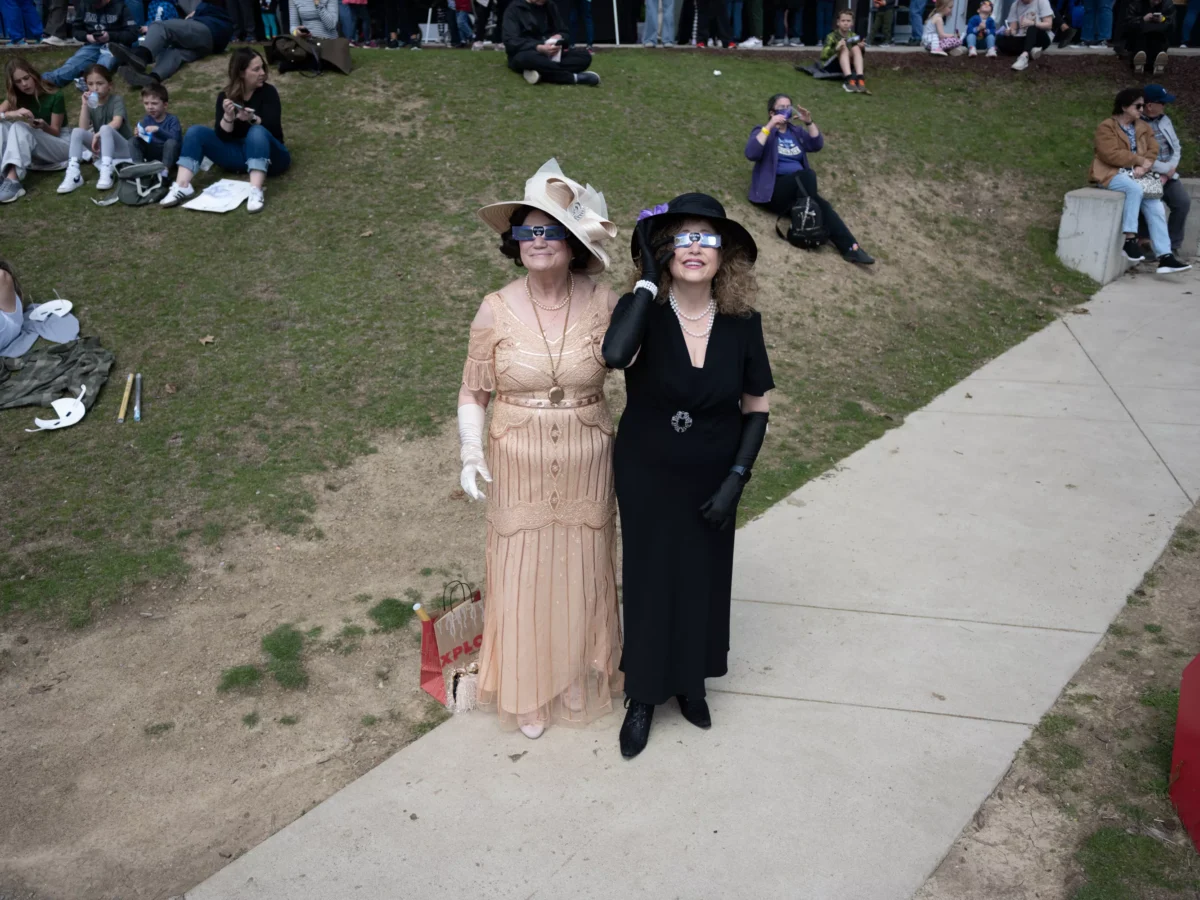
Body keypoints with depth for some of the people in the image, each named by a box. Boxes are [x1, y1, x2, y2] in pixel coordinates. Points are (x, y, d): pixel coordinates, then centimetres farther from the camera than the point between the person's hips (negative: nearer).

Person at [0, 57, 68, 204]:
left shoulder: (55, 97, -10)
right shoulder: (15, 97, 4)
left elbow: (55, 132, -9)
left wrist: (43, 126, -30)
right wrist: (12, 114, -33)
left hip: (61, 146, -5)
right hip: (34, 151, 5)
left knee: (19, 127, -31)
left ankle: (12, 180, -52)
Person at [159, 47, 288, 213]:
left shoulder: (268, 92, -6)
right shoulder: (225, 96, 1)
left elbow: (273, 127, -19)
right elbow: (222, 136, -7)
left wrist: (252, 118, -37)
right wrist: (228, 117, -26)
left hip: (268, 156, -4)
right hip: (238, 155, 4)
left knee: (257, 131, -35)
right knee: (196, 131, -10)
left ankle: (256, 192, -51)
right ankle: (182, 186, -25)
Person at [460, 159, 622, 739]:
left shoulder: (603, 304, -9)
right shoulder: (496, 310, -9)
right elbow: (474, 391, -2)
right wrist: (470, 453, -14)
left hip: (585, 468, 1)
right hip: (518, 467, 0)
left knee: (581, 576, 16)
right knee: (522, 576, 11)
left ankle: (578, 680, 41)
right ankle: (528, 692, 34)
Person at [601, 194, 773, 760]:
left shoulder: (741, 322, -10)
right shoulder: (642, 310, -16)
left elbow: (756, 408, -1)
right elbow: (615, 355, -40)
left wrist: (736, 479, -9)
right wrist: (649, 279, -31)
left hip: (711, 481, 2)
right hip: (646, 478, -2)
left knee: (703, 580, 17)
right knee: (649, 581, 11)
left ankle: (690, 680, 43)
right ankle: (643, 695, 33)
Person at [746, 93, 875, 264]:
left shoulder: (796, 131, 22)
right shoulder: (763, 131, 7)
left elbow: (817, 145, 7)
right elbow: (751, 154, -14)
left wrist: (809, 122, -5)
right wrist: (769, 126, -18)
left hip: (798, 189, 5)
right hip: (774, 190, -5)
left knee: (821, 205, -26)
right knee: (806, 174, -33)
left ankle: (850, 248, -38)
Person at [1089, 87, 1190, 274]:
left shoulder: (1143, 128, 15)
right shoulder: (1106, 127, -6)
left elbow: (1153, 150, 7)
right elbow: (1111, 155, -18)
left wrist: (1142, 167, -14)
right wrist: (1140, 160, -13)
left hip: (1135, 175, 6)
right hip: (1111, 174, -6)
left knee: (1155, 206, -15)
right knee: (1135, 189, -37)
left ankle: (1165, 256, -17)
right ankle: (1129, 239, -30)